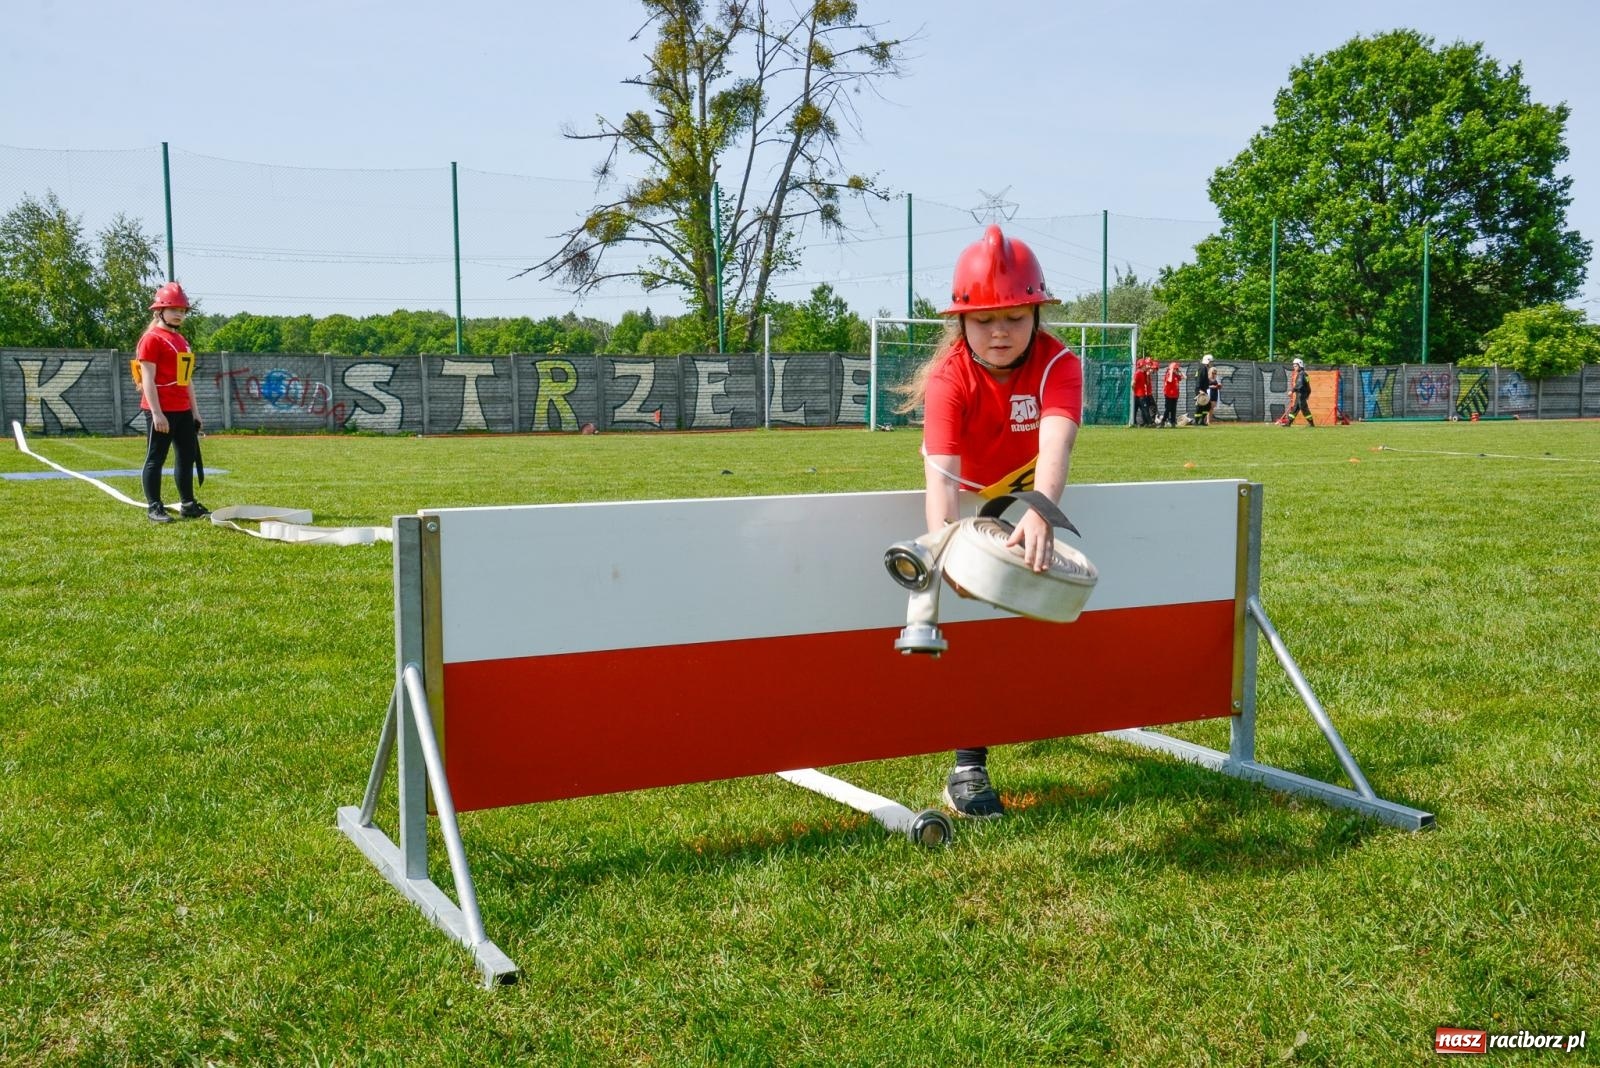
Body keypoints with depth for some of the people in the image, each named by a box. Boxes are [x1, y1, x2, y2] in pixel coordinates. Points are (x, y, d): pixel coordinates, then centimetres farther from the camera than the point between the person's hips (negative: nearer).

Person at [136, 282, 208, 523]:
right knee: (155, 458, -2)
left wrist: (194, 411, 18)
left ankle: (188, 504, 23)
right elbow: (148, 379, -14)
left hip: (183, 410, 9)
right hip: (162, 410, -9)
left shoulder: (182, 341, 17)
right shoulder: (152, 339, -9)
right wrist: (156, 413, -20)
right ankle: (155, 508, 2)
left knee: (188, 455, 13)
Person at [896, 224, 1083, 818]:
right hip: (966, 501, -1)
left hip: (1030, 499, 2)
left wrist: (1039, 513, -74)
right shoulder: (948, 378, -34)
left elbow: (1055, 446, -52)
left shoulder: (1058, 365, -32)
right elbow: (941, 474, -49)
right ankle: (967, 765, 5)